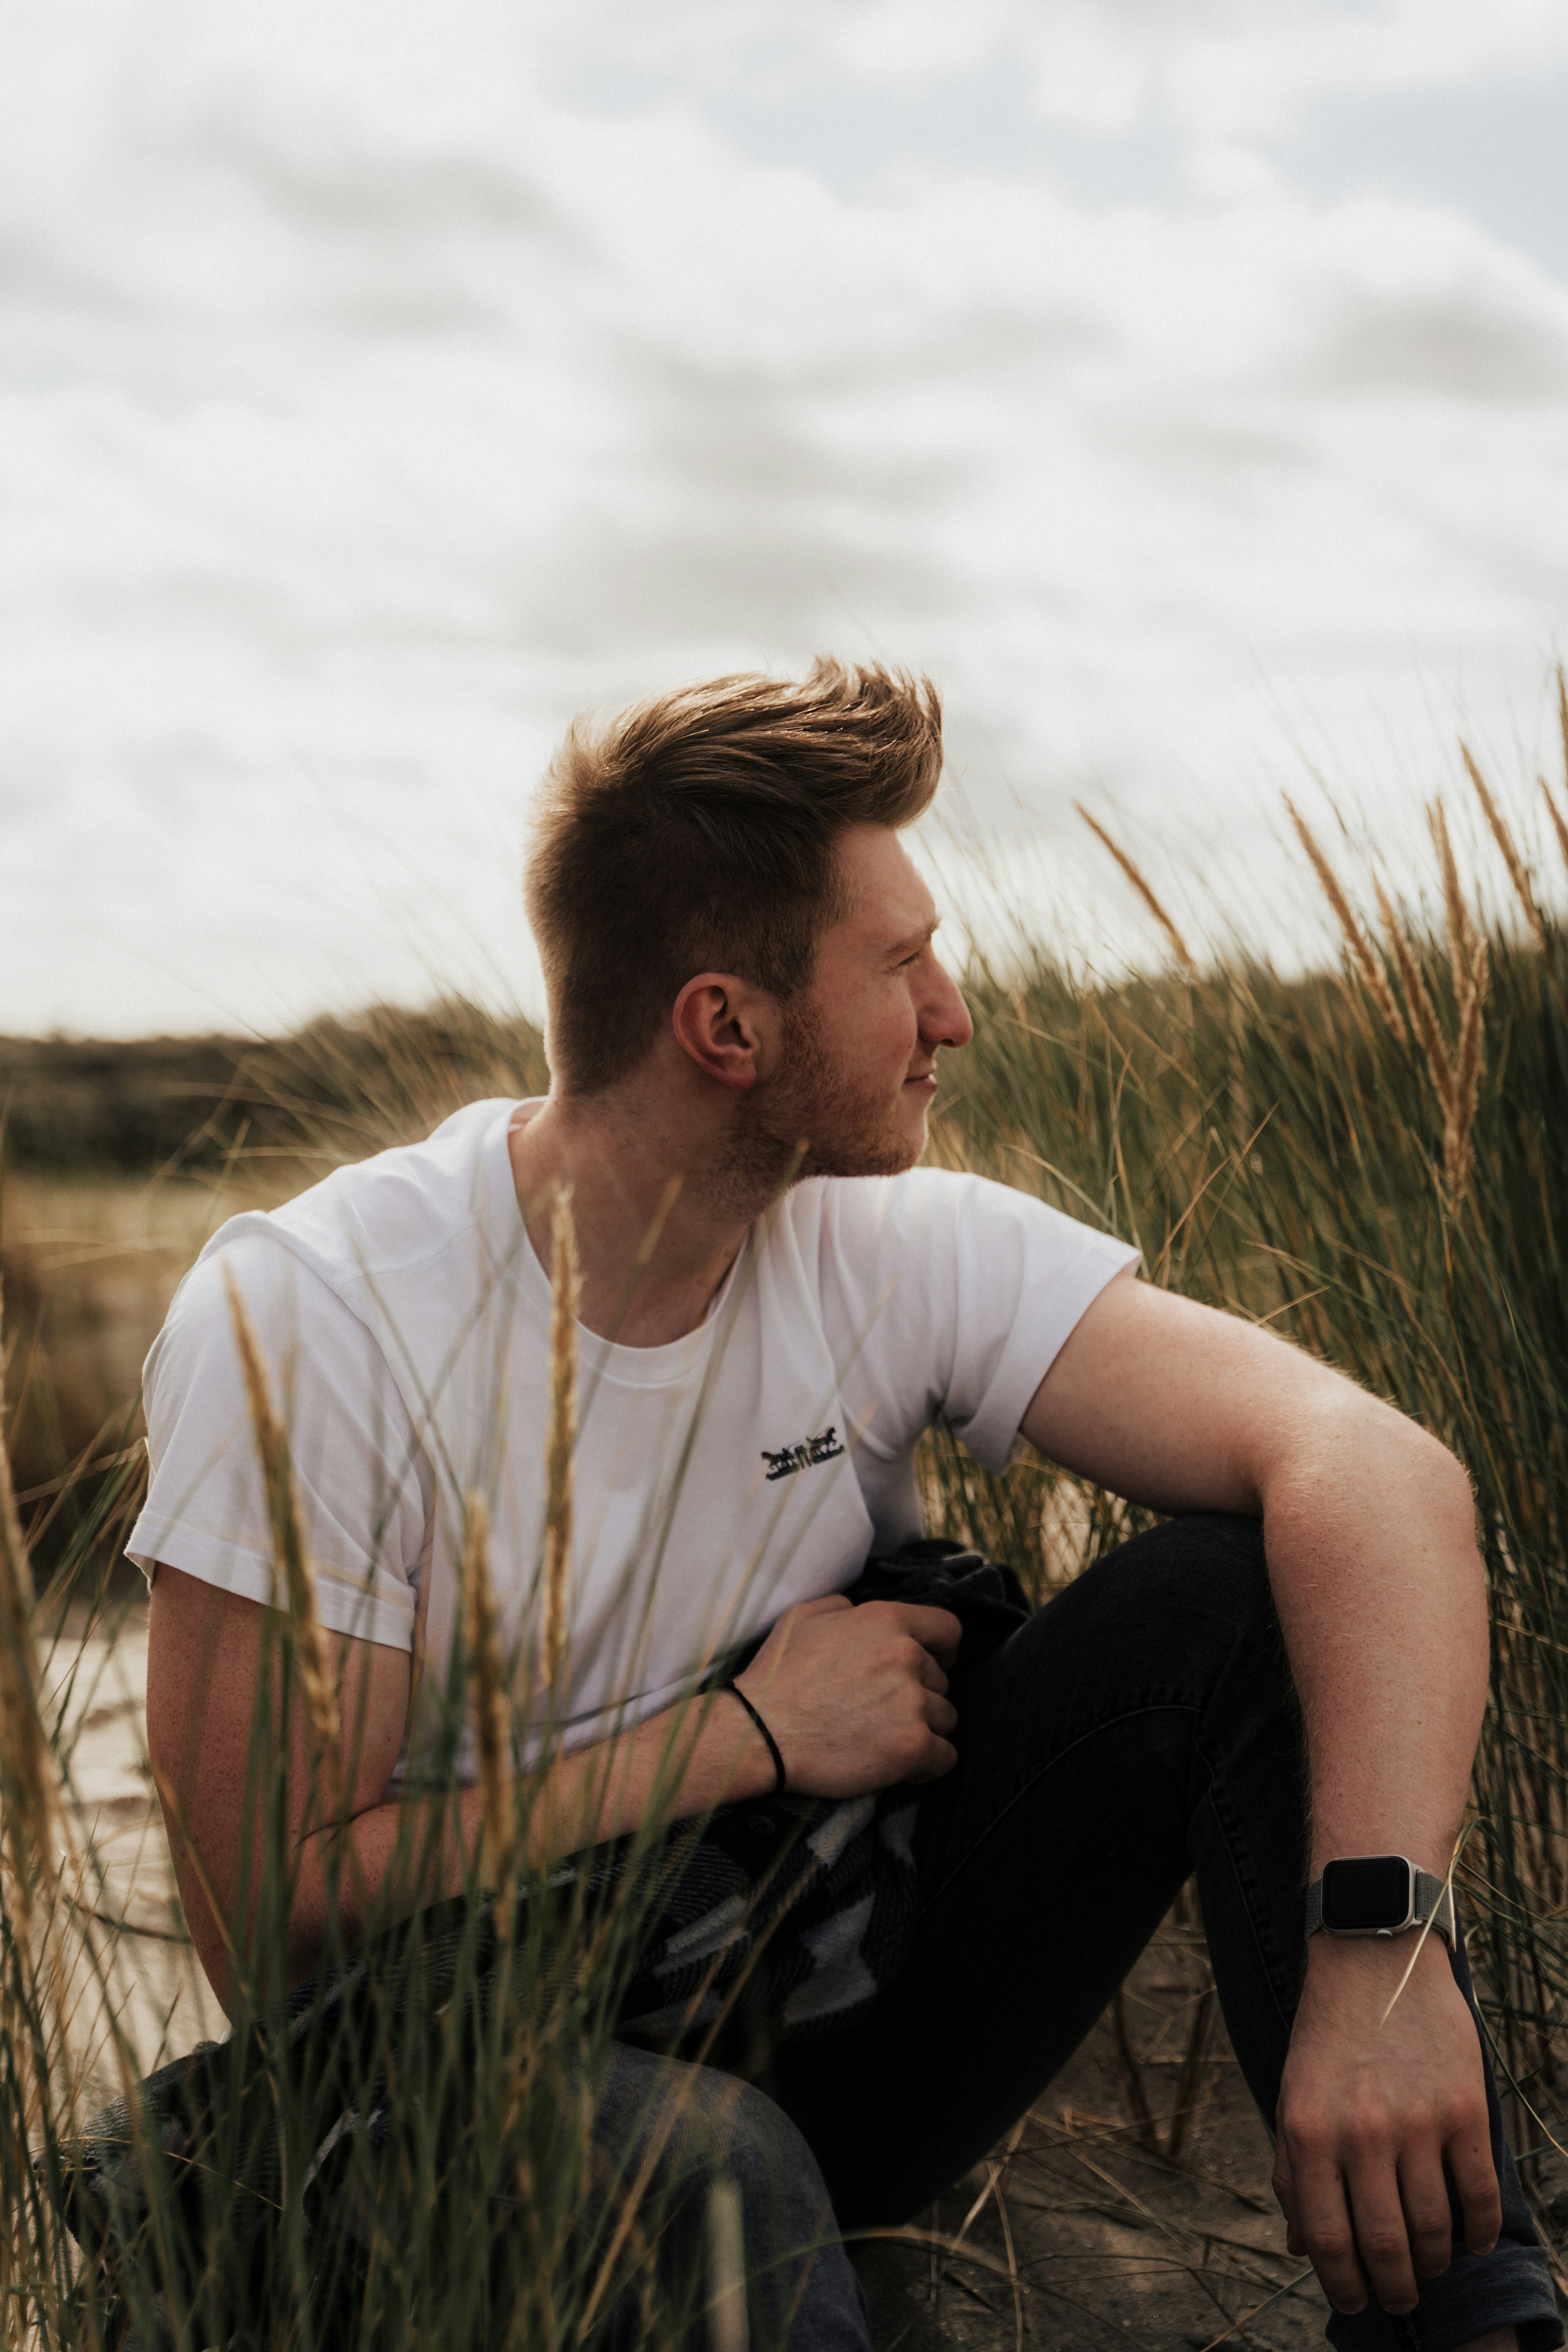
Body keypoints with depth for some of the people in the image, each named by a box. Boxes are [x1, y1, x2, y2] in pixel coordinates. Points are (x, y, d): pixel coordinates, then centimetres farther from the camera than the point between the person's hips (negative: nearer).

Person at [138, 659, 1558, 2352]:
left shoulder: (901, 1249, -7)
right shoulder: (303, 1321, -18)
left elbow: (1378, 1470, -19)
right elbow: (270, 1924, -20)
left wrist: (1381, 1949, -35)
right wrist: (750, 1735, -18)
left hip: (842, 2011, 5)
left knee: (1246, 1592, -17)